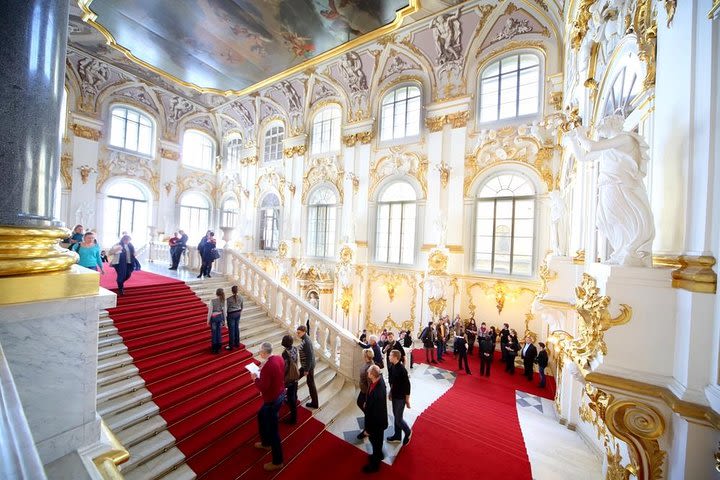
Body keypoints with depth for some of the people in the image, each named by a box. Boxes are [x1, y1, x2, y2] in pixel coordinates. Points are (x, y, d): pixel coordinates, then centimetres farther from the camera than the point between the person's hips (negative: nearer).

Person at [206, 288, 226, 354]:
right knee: (219, 333, 13)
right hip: (220, 317, 4)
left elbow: (210, 311, -15)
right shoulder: (222, 301, -4)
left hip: (214, 318, -4)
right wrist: (224, 320, 12)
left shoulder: (212, 301, -18)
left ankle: (214, 348, 22)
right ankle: (218, 348, 23)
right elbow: (224, 311, 1)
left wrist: (208, 320, -3)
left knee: (214, 333, 10)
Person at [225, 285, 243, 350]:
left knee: (231, 330, 5)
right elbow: (242, 307, 7)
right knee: (237, 328, 16)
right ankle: (237, 344, 26)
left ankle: (231, 346, 15)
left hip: (231, 314, -5)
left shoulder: (229, 299, -18)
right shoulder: (240, 298, -4)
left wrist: (226, 315, 4)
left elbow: (227, 308, -10)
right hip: (238, 314, 5)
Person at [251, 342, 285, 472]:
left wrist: (255, 378, -11)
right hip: (281, 395, 9)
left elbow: (263, 387, -26)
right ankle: (266, 443, 52)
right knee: (261, 415, 31)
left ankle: (277, 462, 29)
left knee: (273, 430, 10)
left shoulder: (267, 367, -31)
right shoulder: (279, 359, -6)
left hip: (272, 400, -9)